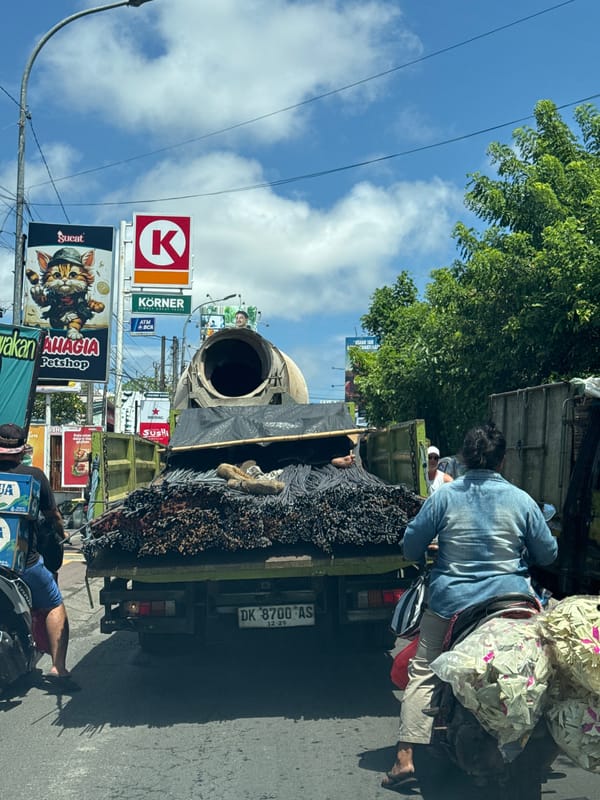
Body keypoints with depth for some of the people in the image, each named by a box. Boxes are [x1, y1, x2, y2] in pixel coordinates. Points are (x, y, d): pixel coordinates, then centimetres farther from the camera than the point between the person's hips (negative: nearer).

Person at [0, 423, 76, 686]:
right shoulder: (34, 476, -6)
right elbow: (52, 515, 5)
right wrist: (61, 535, 23)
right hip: (26, 560, -2)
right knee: (55, 607, 15)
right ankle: (58, 666, 4)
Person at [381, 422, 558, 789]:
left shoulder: (443, 496, -7)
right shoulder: (522, 500, -4)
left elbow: (411, 547, -1)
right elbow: (548, 555, 5)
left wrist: (431, 555, 21)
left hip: (450, 601, -1)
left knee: (423, 675, 8)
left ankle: (406, 757, 4)